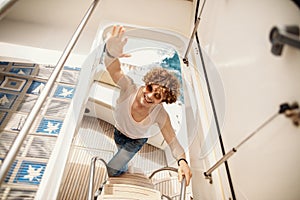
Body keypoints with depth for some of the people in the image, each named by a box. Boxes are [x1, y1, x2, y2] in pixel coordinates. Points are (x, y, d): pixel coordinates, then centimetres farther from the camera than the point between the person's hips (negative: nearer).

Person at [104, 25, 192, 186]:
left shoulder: (160, 115, -39)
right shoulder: (129, 88, -41)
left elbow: (173, 142, -35)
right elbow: (113, 69, -60)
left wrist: (182, 161, -54)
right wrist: (111, 52, -82)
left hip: (137, 140, -2)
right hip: (119, 132, 2)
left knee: (112, 169, -1)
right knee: (122, 159, 33)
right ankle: (124, 170, 70)